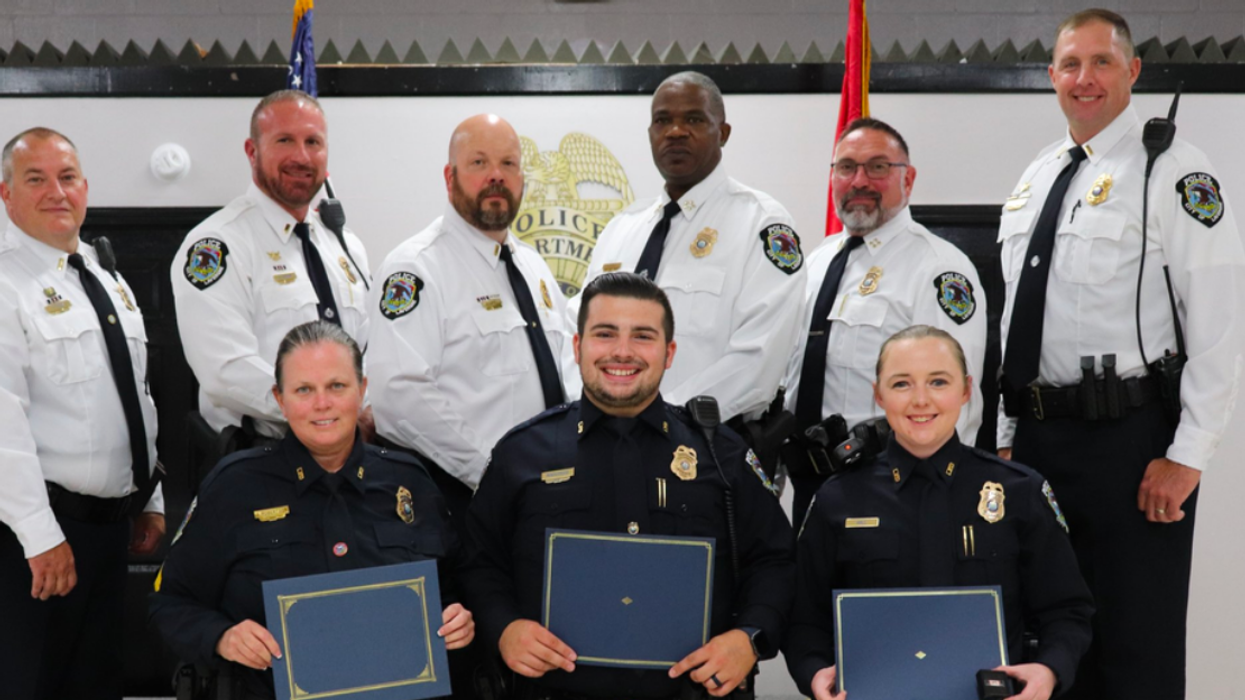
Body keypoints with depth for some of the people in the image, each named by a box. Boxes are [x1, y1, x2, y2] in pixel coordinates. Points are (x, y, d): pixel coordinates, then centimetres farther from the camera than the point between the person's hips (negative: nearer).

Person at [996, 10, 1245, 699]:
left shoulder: (1173, 172, -7)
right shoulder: (1035, 179, 14)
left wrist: (1187, 457, -15)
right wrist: (1008, 436, 15)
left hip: (1129, 438, -6)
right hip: (1036, 436, 7)